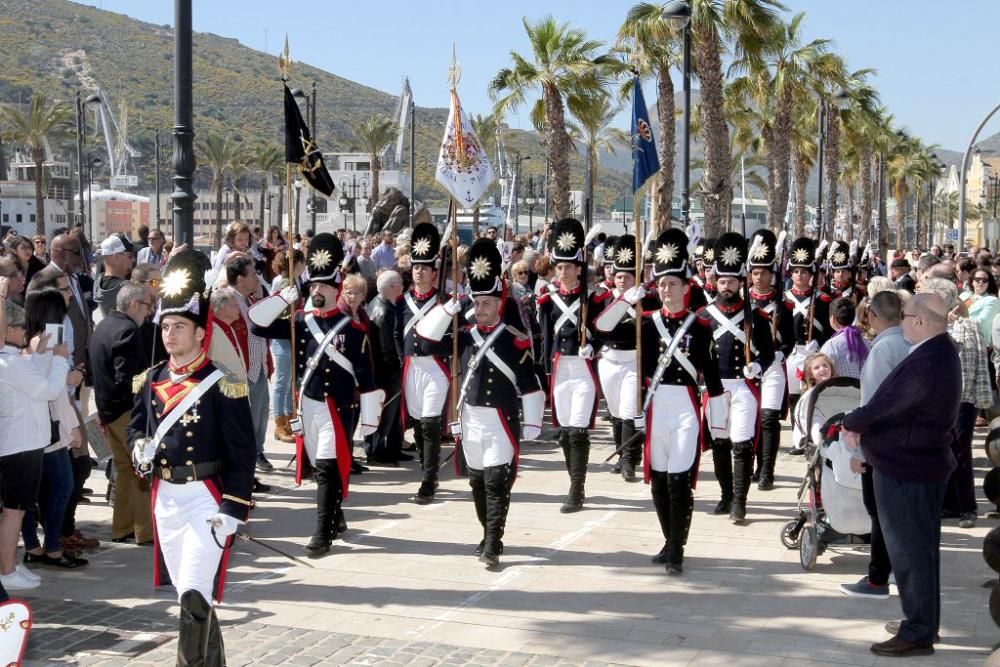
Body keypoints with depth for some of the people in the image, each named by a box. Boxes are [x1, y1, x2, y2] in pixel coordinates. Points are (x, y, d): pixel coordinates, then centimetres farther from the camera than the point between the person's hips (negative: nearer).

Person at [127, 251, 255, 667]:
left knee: (195, 595, -13)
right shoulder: (150, 381, 6)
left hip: (206, 497, -6)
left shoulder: (222, 384, -11)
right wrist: (139, 449, -7)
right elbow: (136, 427, 18)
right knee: (188, 594, 16)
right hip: (165, 497, 6)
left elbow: (242, 452, -12)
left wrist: (232, 509, -17)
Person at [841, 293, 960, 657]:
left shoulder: (924, 365, -28)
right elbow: (893, 402, 10)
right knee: (921, 548, 19)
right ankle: (923, 621, 32)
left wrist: (850, 423, -4)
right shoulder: (940, 351, 7)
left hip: (906, 469, -10)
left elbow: (881, 409, -24)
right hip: (924, 462, 10)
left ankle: (918, 633, 7)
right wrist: (862, 425, -1)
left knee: (910, 552, -1)